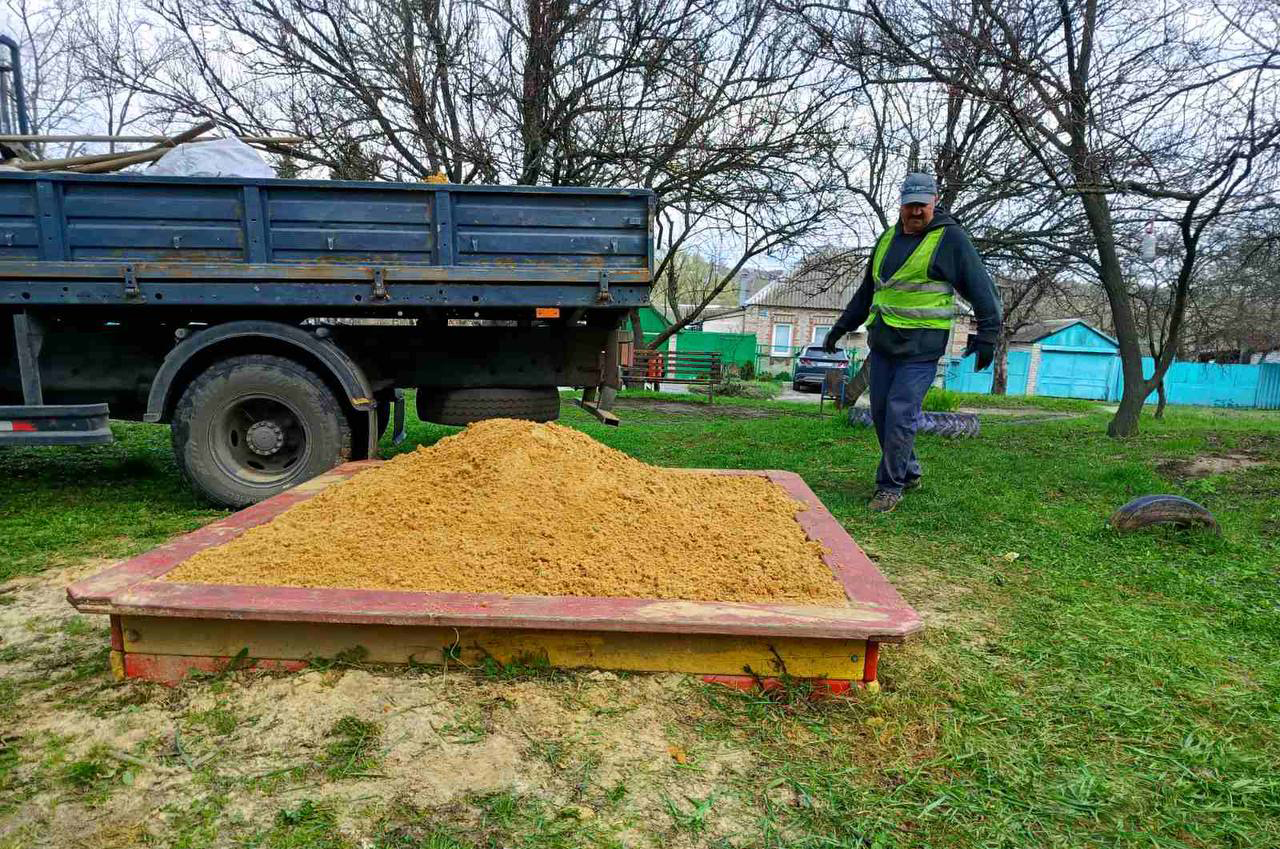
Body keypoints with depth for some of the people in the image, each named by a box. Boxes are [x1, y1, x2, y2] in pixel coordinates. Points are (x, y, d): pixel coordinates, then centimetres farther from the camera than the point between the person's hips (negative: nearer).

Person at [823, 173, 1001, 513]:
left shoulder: (951, 238, -3)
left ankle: (891, 485, 4)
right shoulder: (887, 239, 15)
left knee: (900, 415, -10)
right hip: (882, 343, 7)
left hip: (921, 347, -6)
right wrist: (840, 328, 25)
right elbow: (866, 292, 25)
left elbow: (982, 290, -3)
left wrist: (987, 335, -11)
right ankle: (909, 472, 26)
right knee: (881, 413, 9)